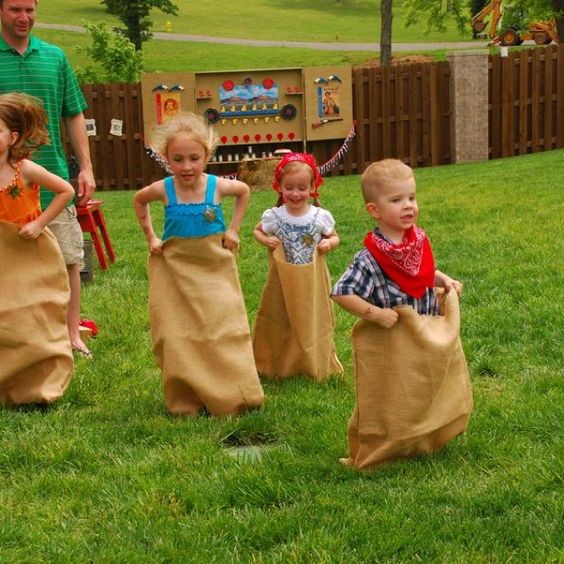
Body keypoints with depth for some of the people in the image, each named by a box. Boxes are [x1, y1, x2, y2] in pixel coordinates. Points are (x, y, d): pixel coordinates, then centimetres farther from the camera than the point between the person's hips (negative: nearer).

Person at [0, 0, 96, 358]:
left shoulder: (54, 56, 8)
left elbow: (74, 115, 13)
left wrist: (86, 167, 7)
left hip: (54, 180, 3)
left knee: (69, 261, 6)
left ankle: (72, 336, 18)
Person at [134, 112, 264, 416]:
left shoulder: (218, 186, -11)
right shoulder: (163, 189, -10)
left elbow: (244, 191, 12)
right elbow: (139, 200, 14)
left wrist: (233, 229, 6)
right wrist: (151, 237, 9)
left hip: (214, 268, 0)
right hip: (175, 268, 1)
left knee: (225, 331, -1)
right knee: (178, 337, 3)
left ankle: (232, 398, 9)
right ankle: (185, 401, 14)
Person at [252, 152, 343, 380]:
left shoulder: (320, 216, -8)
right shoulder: (273, 216, -8)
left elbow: (334, 237, 8)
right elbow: (257, 231, 10)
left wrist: (329, 243, -14)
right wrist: (266, 241, -10)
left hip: (312, 280, 0)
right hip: (283, 280, 0)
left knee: (313, 322, 11)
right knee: (281, 323, 10)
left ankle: (316, 365, 27)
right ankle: (280, 364, 26)